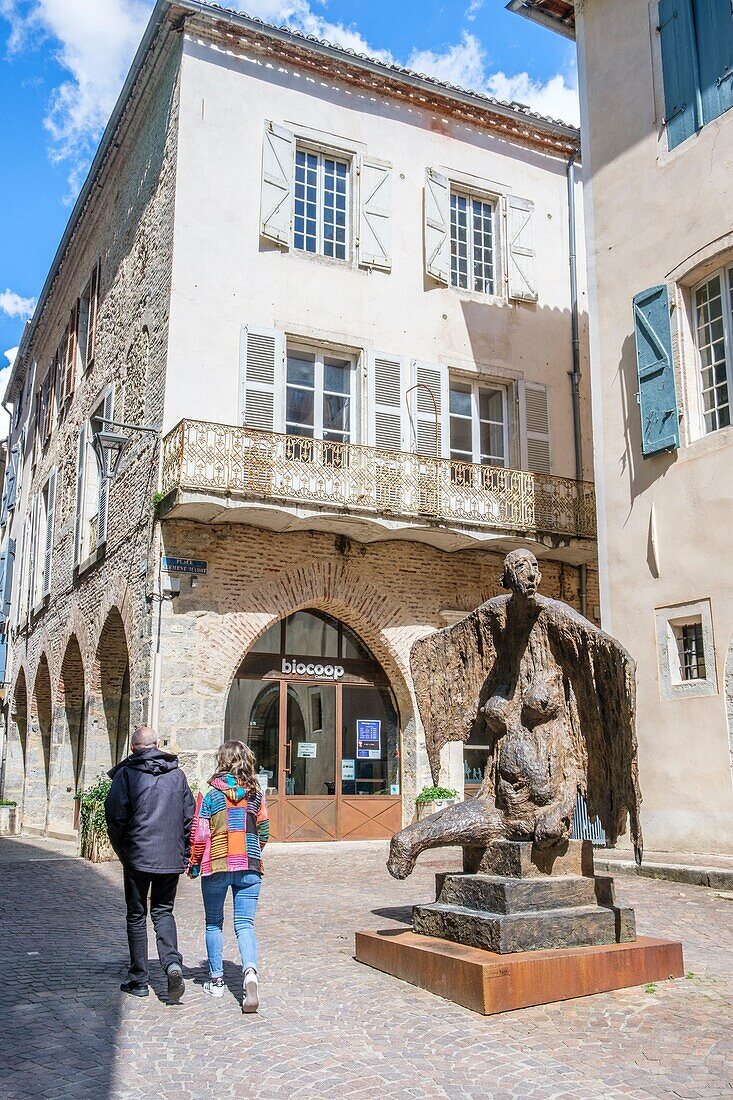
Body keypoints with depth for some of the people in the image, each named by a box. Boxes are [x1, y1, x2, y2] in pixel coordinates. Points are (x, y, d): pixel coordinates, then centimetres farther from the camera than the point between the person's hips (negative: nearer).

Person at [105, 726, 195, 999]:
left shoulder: (126, 774, -5)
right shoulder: (177, 774, 6)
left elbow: (115, 815, -9)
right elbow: (190, 816, 7)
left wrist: (122, 851, 4)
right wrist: (185, 853, 14)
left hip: (138, 855, -3)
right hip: (171, 857, 3)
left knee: (136, 916, 10)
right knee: (163, 911, 14)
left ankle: (139, 980, 15)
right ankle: (172, 963, -8)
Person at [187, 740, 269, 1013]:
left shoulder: (210, 795, -7)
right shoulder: (257, 796, 2)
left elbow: (199, 835, -7)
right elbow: (263, 832, 9)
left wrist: (193, 864, 8)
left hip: (216, 867, -2)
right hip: (249, 868, 2)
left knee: (214, 923, 15)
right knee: (245, 923, 3)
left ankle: (216, 980, 20)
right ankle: (250, 971, -20)